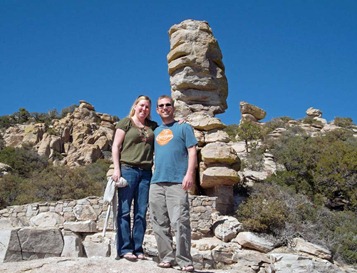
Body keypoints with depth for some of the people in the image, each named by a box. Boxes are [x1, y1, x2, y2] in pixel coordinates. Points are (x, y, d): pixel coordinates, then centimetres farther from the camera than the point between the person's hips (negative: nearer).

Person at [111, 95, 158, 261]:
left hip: (146, 172, 4)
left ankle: (138, 249, 9)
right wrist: (116, 168, -9)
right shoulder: (126, 122, 5)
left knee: (141, 212, 3)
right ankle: (125, 249, 0)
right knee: (124, 210, -3)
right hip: (128, 169, -4)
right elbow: (116, 146, 1)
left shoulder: (153, 126, 17)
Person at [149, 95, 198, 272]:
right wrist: (154, 172, 11)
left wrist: (190, 174, -13)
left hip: (177, 182, -5)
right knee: (159, 223, 4)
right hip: (156, 182, 6)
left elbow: (192, 152, 0)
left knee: (180, 222, -12)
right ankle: (167, 257, 11)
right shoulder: (156, 131, 22)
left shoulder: (183, 127, 8)